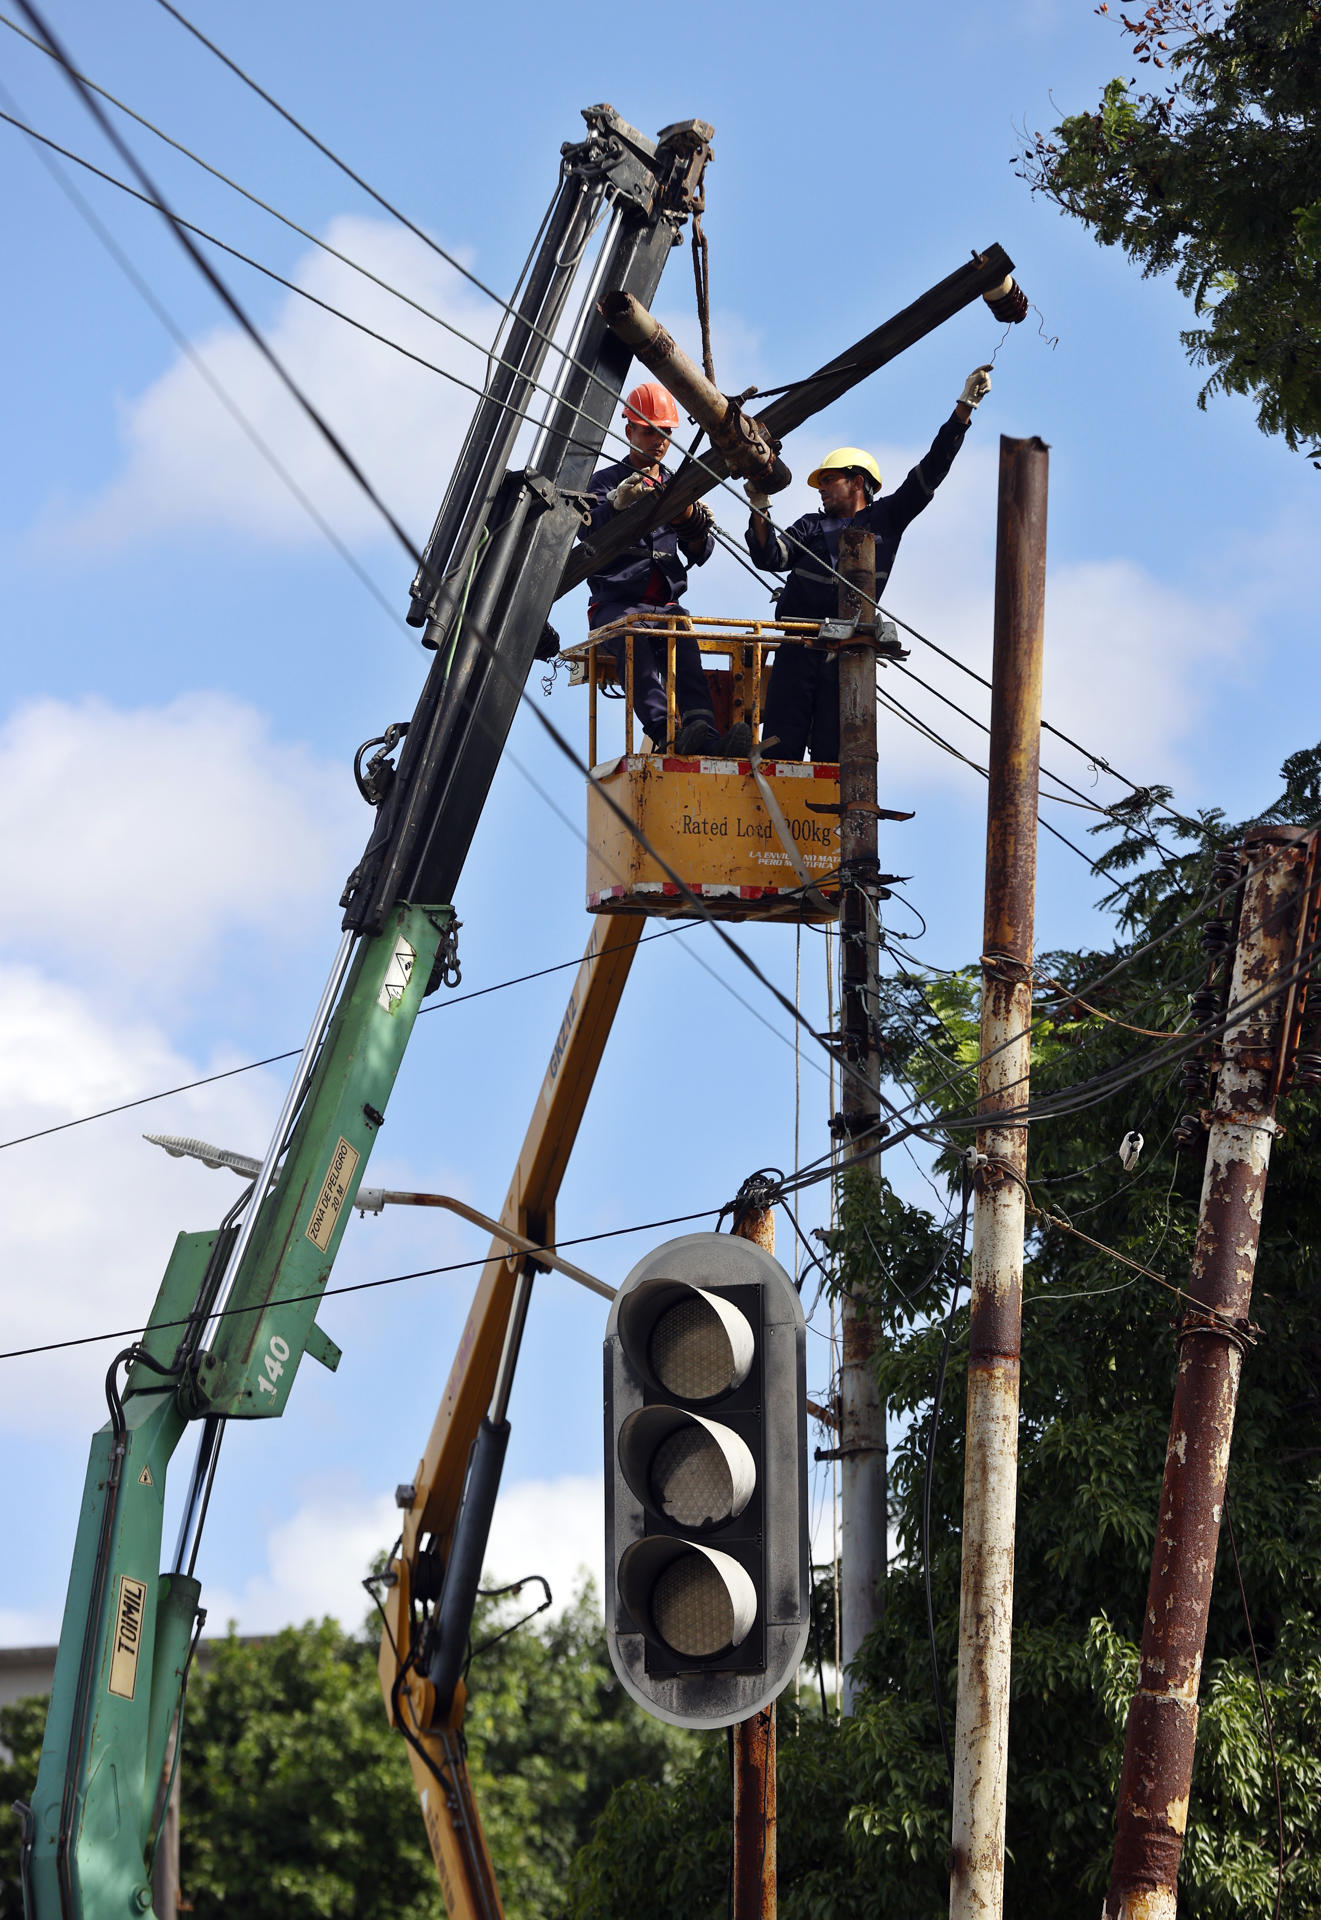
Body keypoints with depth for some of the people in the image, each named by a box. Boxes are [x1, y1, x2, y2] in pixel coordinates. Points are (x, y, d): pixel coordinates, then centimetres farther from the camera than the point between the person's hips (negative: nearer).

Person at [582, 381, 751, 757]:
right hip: (617, 602, -2)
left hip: (666, 604, 2)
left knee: (683, 643, -32)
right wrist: (617, 504, -28)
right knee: (633, 635, -37)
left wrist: (690, 520, -9)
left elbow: (700, 555, 13)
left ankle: (704, 735, -55)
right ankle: (666, 733, -56)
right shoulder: (606, 481, 13)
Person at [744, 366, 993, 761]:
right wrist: (760, 512, -11)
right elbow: (770, 558, 4)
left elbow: (931, 470, 9)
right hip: (799, 647, 1)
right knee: (780, 748, -6)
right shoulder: (810, 527, 18)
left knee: (833, 753, -4)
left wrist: (964, 408, 5)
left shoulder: (885, 518, 13)